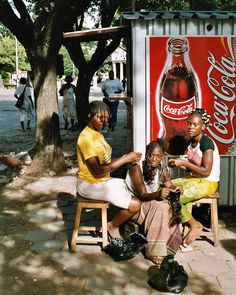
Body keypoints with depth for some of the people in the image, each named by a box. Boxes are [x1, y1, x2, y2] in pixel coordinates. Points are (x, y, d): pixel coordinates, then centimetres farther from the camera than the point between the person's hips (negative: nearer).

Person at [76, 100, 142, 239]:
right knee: (135, 205, -16)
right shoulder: (86, 137, -21)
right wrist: (125, 159, -24)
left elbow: (105, 161, 10)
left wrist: (127, 158, -4)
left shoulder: (98, 134, 10)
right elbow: (98, 170, -26)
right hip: (90, 185, -10)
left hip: (103, 180, 10)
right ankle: (113, 226, 9)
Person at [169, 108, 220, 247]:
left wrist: (184, 162, -21)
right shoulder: (191, 142, 7)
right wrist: (181, 165, -3)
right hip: (194, 179, 9)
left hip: (208, 183, -9)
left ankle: (195, 225, -1)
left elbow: (206, 171, -24)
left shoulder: (207, 143, -19)